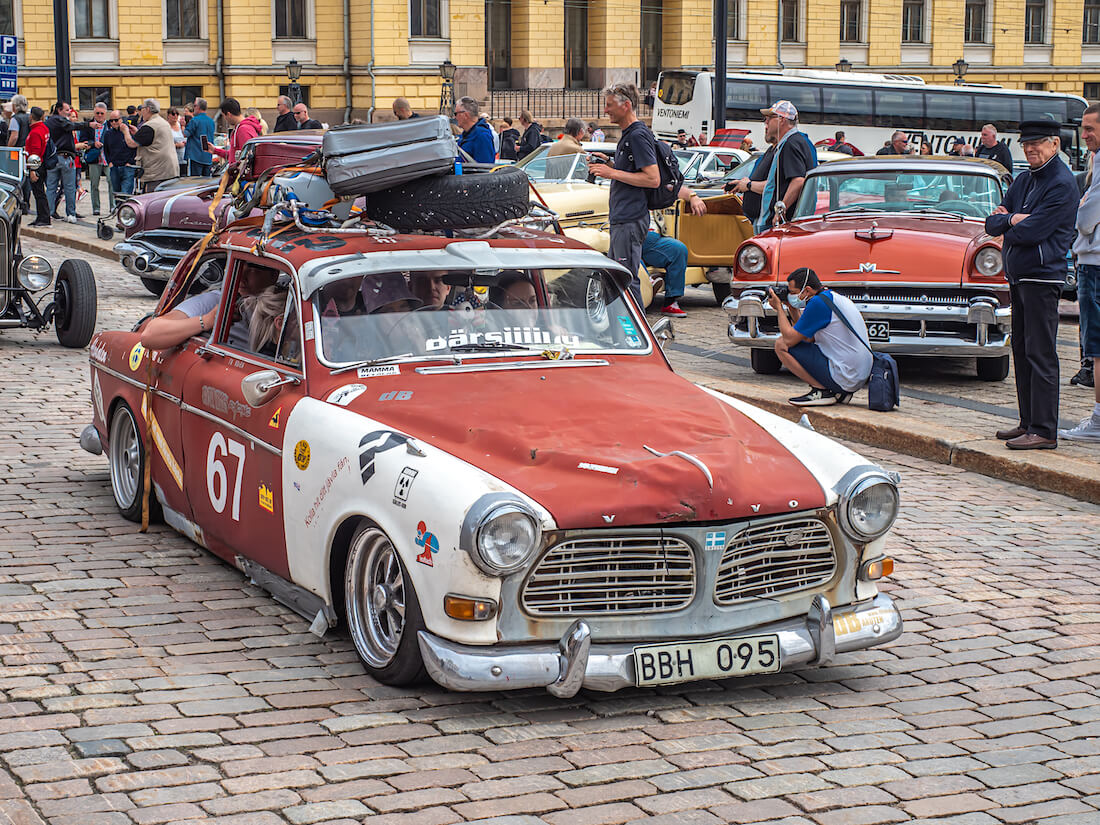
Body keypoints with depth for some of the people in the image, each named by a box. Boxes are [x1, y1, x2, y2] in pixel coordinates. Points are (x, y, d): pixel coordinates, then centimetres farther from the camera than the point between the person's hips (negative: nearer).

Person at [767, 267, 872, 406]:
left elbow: (789, 339, -11)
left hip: (842, 377, -10)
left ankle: (821, 391, -6)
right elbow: (808, 339, 21)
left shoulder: (818, 303, -14)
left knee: (781, 345, -5)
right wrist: (792, 309, 17)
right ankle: (840, 393, 15)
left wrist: (779, 308, 2)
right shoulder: (833, 297, 16)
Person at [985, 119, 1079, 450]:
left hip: (1042, 277, -9)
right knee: (1022, 353, 12)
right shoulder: (1024, 180, 16)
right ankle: (1028, 422, 20)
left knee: (1040, 355, -8)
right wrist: (1012, 219, -7)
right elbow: (992, 224, 13)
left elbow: (1031, 232, -19)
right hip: (1018, 277, 9)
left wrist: (1007, 225, -1)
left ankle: (1043, 431, -7)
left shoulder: (1062, 184, -11)